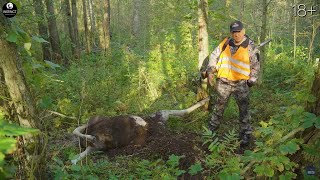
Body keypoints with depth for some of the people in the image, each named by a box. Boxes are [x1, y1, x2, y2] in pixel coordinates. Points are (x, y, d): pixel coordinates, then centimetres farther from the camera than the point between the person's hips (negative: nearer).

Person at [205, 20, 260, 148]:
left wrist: (251, 81, -2)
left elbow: (255, 66, 2)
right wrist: (210, 71, 1)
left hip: (240, 83, -3)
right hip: (223, 82, 3)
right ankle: (212, 127, 33)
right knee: (219, 106, 16)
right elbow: (214, 56, 10)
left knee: (244, 110, 2)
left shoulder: (250, 47, -5)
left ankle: (246, 134, 13)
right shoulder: (225, 43, 2)